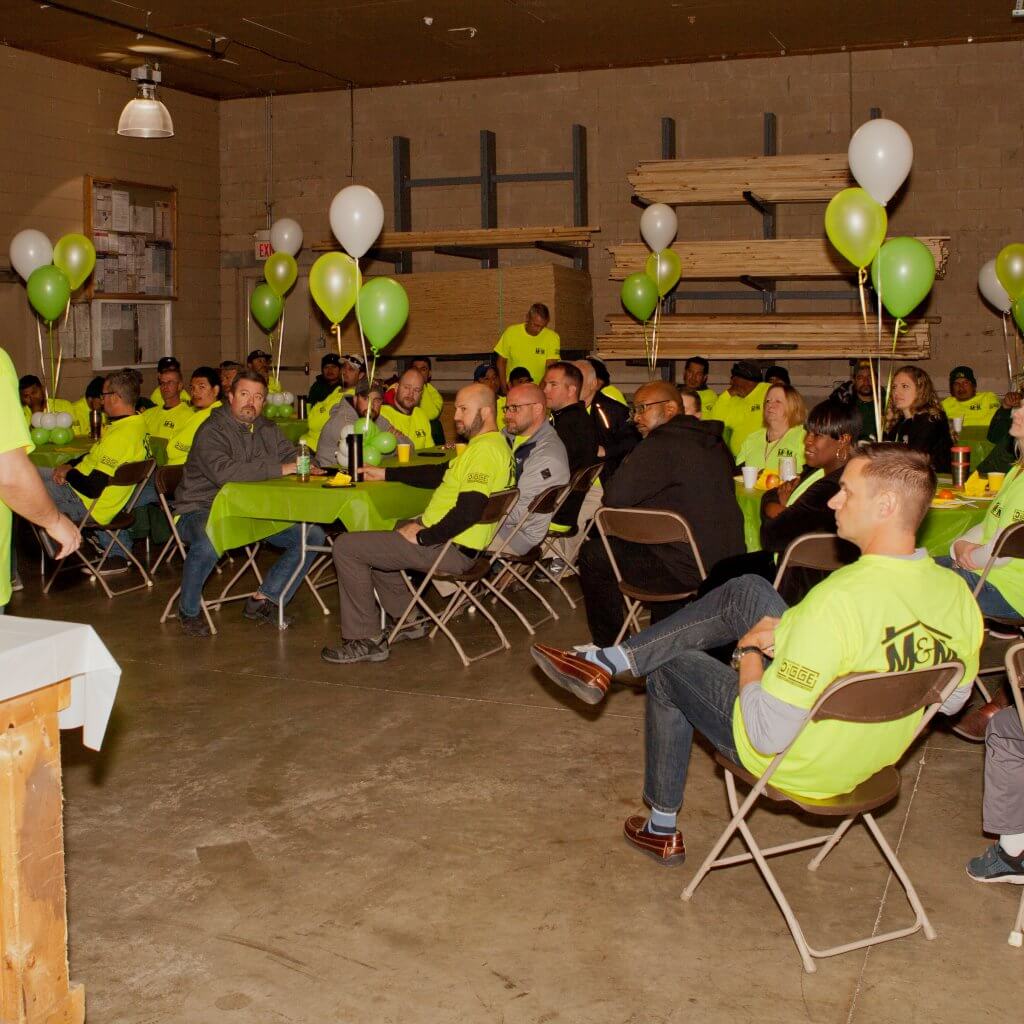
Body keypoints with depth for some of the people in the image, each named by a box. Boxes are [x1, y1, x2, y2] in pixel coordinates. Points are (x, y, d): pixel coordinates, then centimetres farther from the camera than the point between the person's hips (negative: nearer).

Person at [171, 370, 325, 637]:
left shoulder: (267, 429, 10)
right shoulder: (212, 431, -14)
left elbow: (290, 455, 18)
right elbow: (224, 472, -31)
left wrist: (306, 467, -9)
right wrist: (279, 469, -31)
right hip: (204, 509, -7)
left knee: (312, 535, -5)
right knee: (207, 545, -40)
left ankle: (263, 600, 3)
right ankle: (188, 611, -10)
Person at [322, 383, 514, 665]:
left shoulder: (485, 450, -21)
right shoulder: (492, 444, 13)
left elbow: (468, 512, -29)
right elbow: (438, 475, 24)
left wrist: (422, 536, -18)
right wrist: (385, 474, 24)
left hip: (449, 549, -11)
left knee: (346, 547, -10)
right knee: (372, 538, 30)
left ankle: (367, 640, -3)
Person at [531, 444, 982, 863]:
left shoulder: (841, 598, -36)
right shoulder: (957, 594, -13)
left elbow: (768, 735, -32)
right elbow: (952, 700, 6)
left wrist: (749, 650, -12)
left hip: (795, 766, -7)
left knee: (669, 668, 18)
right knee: (745, 592, 10)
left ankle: (662, 828, 37)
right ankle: (608, 661, 20)